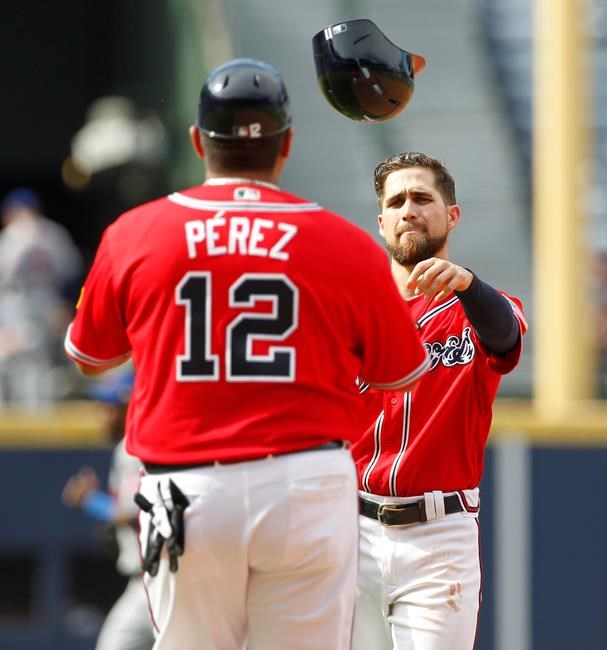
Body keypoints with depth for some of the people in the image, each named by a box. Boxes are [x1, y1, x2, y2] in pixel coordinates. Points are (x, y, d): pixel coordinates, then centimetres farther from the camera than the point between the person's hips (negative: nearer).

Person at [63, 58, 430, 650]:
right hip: (305, 490, -1)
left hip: (183, 497, 1)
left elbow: (87, 356, 18)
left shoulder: (133, 235, 3)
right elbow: (401, 373, 13)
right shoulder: (347, 246, 0)